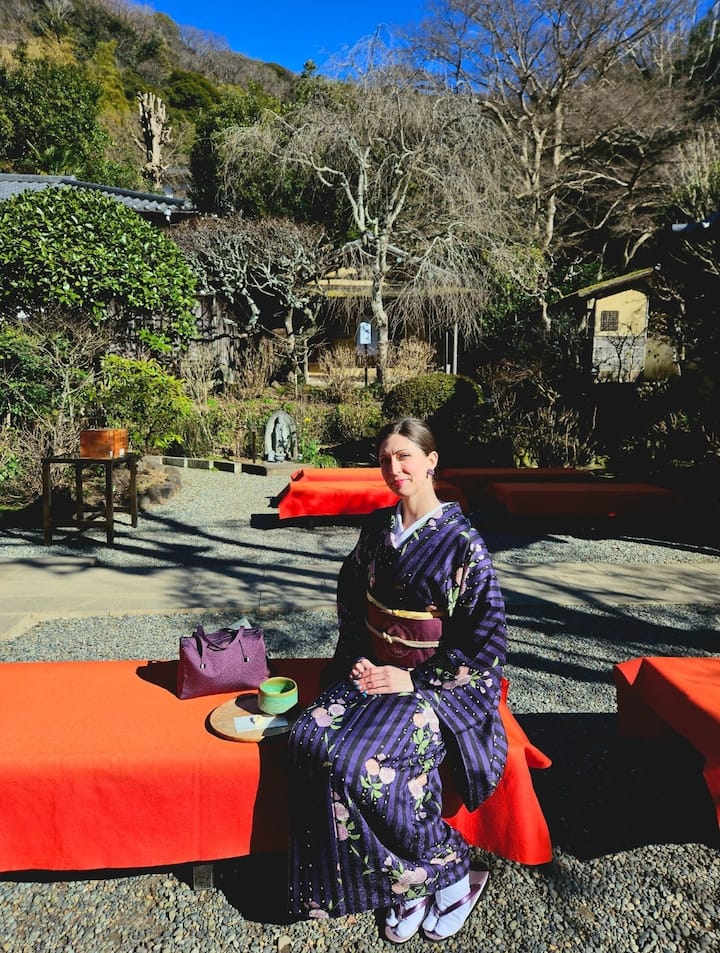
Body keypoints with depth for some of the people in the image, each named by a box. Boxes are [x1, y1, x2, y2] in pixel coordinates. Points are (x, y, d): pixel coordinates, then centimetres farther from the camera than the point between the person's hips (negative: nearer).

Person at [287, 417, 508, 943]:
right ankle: (407, 881, -3)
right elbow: (351, 598, 15)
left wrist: (414, 680, -14)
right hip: (372, 669, 6)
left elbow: (485, 637, -12)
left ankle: (449, 871, 1)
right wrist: (357, 658, 0)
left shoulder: (462, 541, -12)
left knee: (362, 762, -25)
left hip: (435, 682, -6)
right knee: (312, 739, -18)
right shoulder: (377, 527, 5)